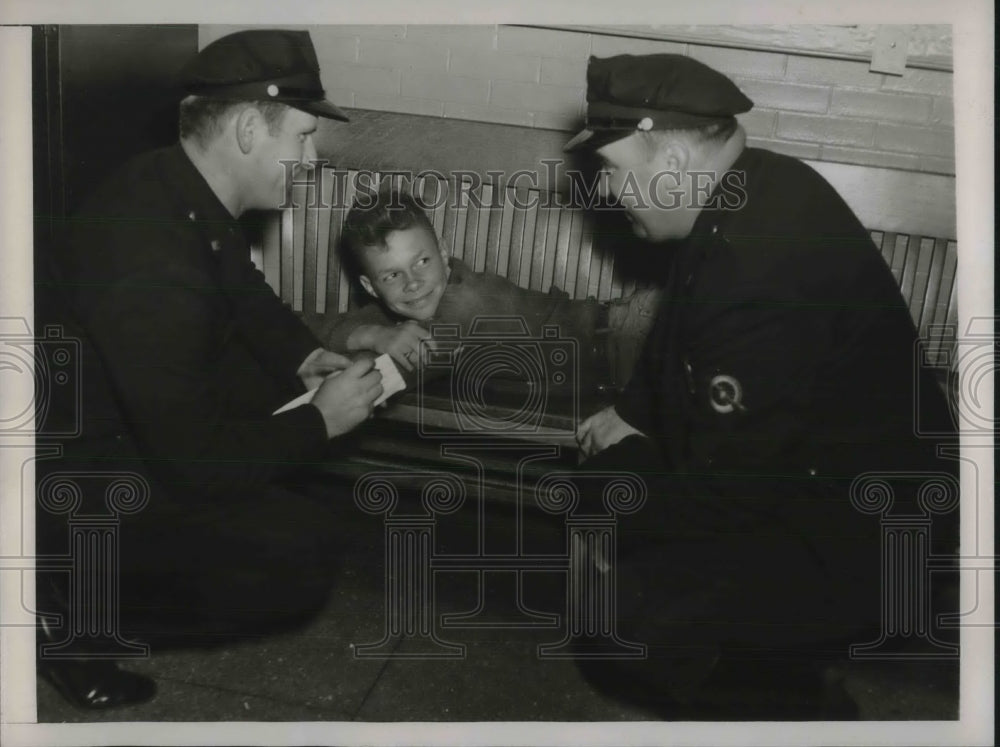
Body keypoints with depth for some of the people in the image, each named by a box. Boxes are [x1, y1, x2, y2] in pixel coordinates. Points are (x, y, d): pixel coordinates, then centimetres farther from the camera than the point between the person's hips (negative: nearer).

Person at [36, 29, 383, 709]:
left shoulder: (189, 195, -6)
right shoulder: (150, 264, -35)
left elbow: (247, 295, 15)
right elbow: (197, 461, -31)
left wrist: (308, 358, -2)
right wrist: (322, 419, -19)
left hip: (157, 423, 9)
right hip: (88, 476, -9)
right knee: (303, 558, -16)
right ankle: (74, 611, -2)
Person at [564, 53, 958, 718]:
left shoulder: (762, 277, -34)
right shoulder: (746, 195, -4)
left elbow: (728, 486, -27)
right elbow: (679, 333, 15)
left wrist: (620, 532, -11)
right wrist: (633, 412, 6)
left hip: (854, 539, -10)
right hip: (791, 467, 10)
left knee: (621, 636, -16)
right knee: (608, 472, 12)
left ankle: (804, 709, 8)